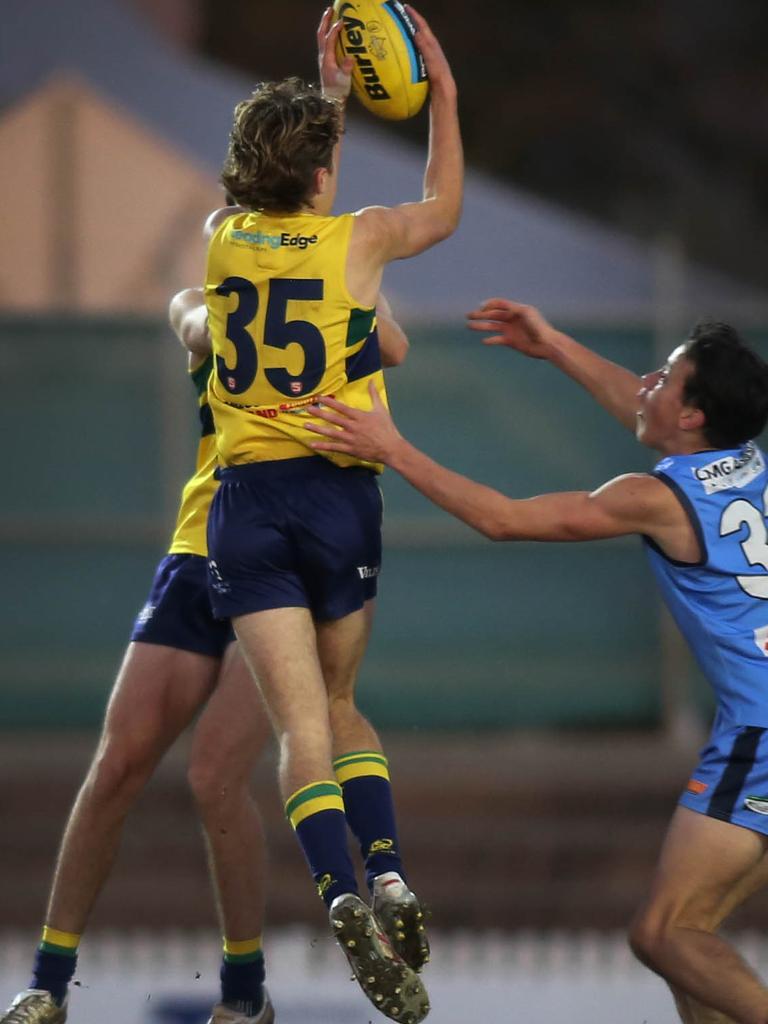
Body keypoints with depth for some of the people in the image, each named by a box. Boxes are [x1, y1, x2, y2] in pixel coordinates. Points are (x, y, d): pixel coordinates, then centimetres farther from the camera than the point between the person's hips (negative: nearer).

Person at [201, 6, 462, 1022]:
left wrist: (327, 93, 37)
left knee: (302, 723, -7)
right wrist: (443, 95, 27)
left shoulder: (224, 236, 4)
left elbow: (282, 193, 29)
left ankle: (344, 896, -28)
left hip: (248, 500, 1)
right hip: (338, 491, 0)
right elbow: (445, 209, 20)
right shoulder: (358, 238, -3)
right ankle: (389, 873, -4)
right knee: (339, 703, 17)